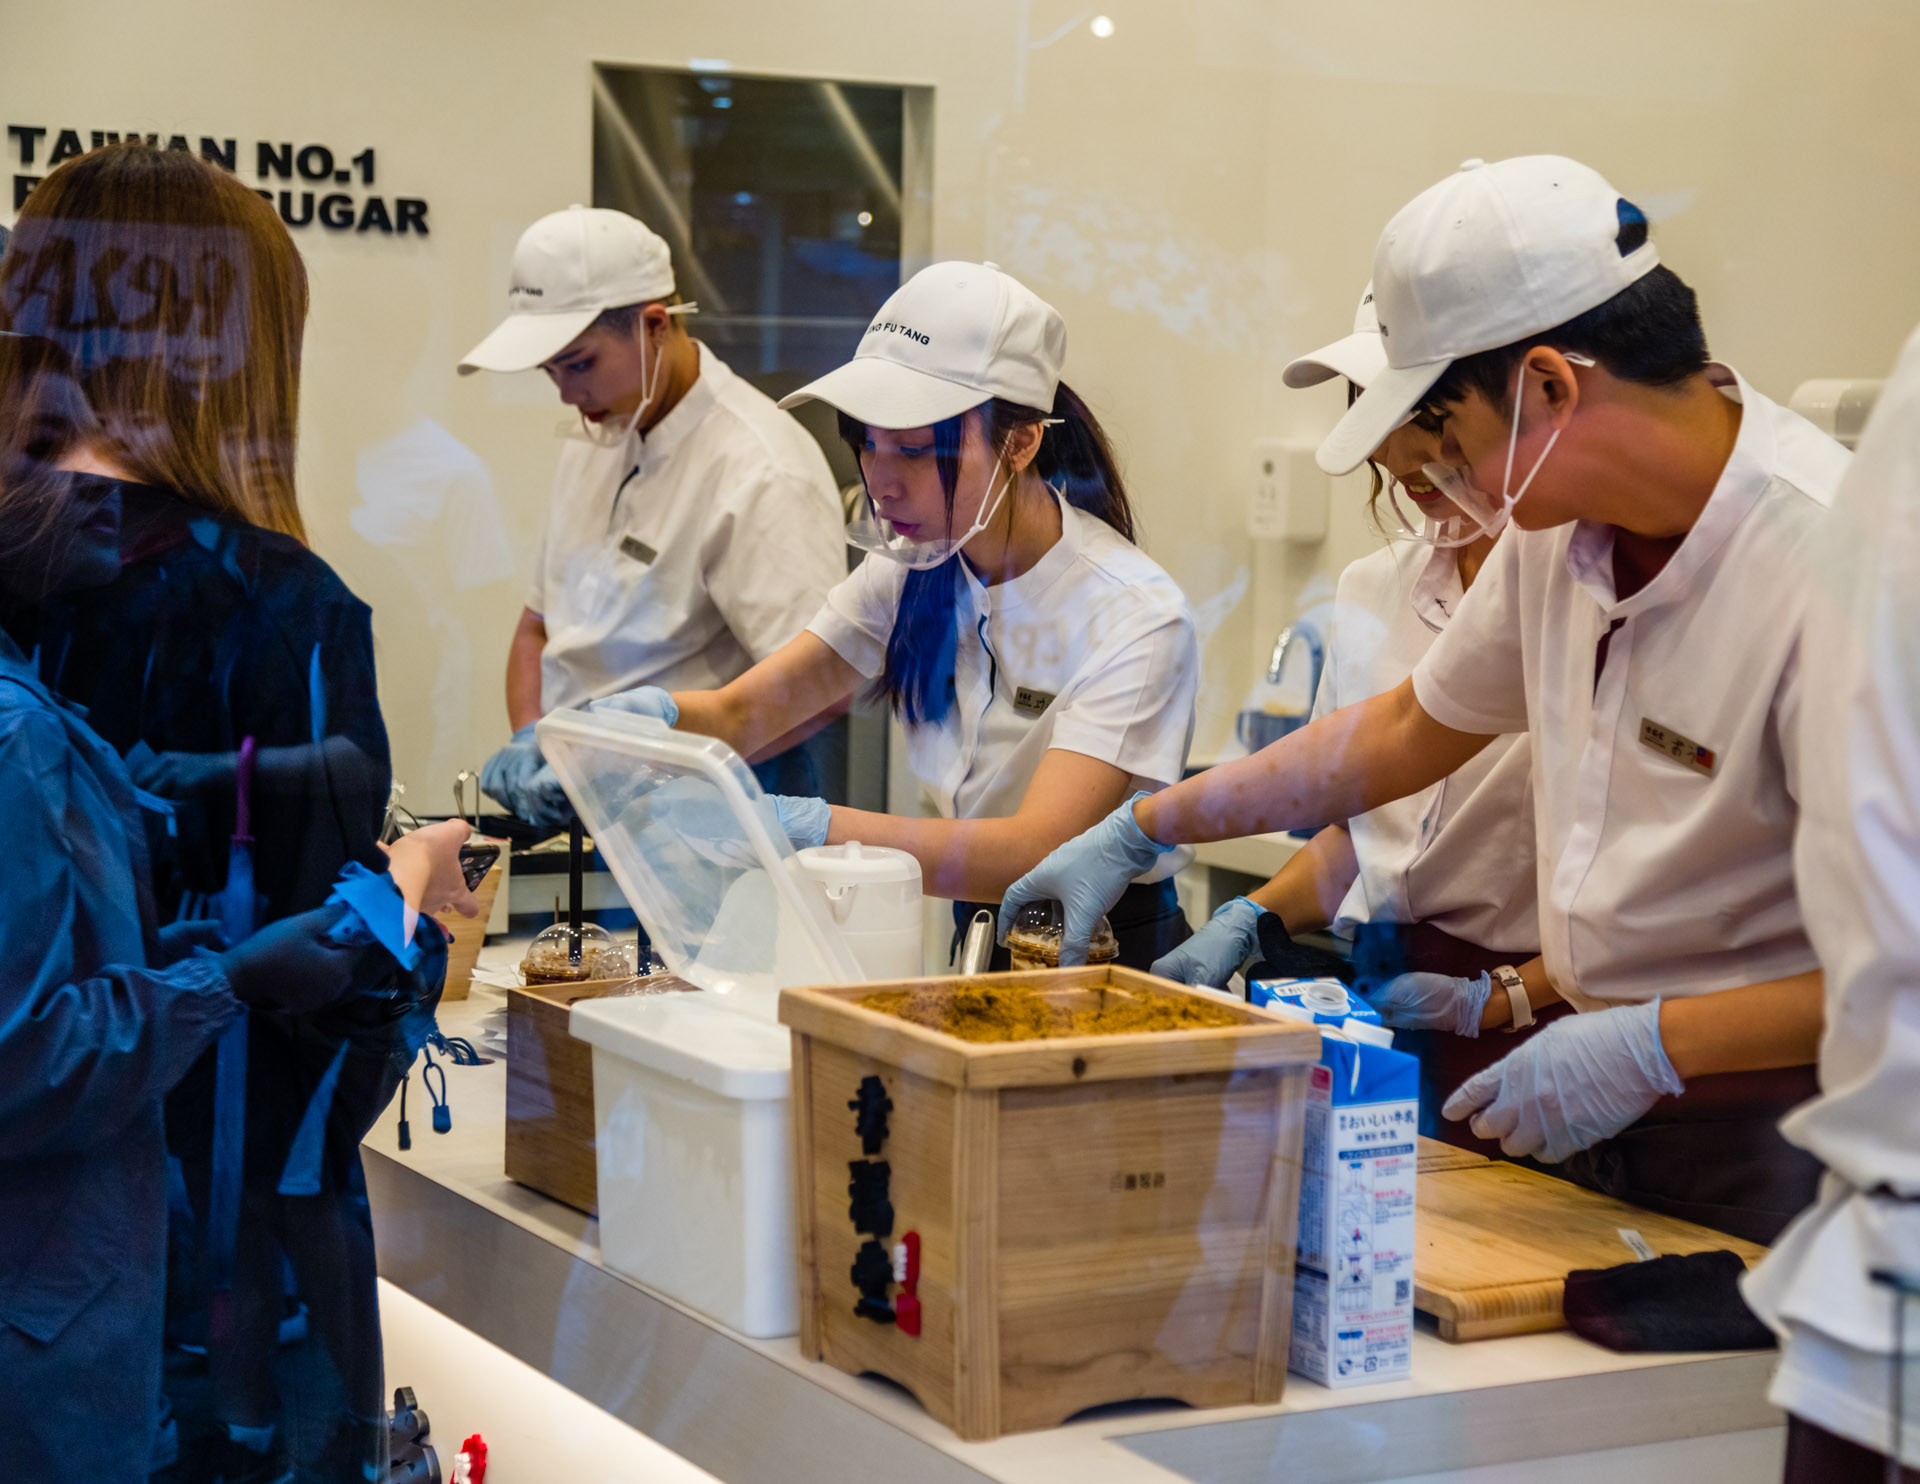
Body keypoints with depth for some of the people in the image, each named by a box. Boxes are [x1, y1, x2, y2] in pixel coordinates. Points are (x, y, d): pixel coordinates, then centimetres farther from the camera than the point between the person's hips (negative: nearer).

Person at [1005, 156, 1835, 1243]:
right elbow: (1411, 729, 21)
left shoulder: (1828, 570, -23)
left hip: (1765, 1143, -7)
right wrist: (1140, 832, 23)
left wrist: (1653, 1045, -25)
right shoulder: (1561, 524, 4)